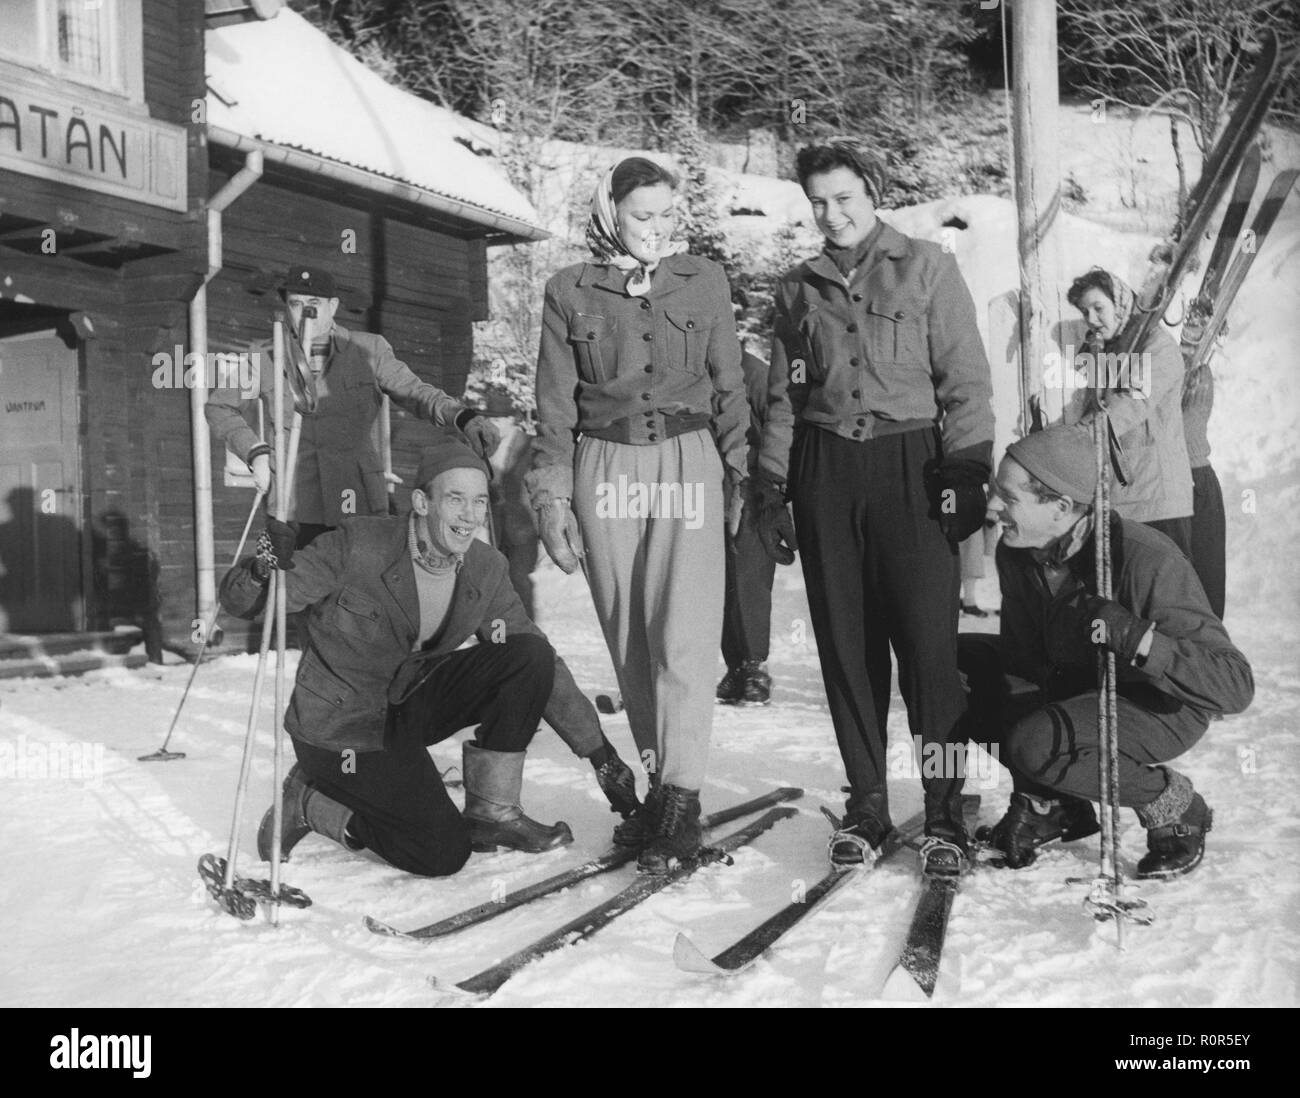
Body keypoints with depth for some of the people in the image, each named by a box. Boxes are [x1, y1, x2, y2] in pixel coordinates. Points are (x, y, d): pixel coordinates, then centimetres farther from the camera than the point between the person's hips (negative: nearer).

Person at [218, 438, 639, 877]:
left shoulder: (486, 571, -8)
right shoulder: (359, 548, -22)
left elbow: (543, 665, 0)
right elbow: (240, 602, -17)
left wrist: (600, 750, -2)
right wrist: (263, 569, -41)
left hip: (412, 704, 5)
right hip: (342, 728, -5)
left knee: (531, 655, -15)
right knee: (443, 854, -15)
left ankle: (492, 811, -2)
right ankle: (311, 803, 7)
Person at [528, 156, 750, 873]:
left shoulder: (704, 283, 8)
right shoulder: (570, 292, 7)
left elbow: (729, 389, 10)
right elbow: (554, 406, 7)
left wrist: (740, 474, 4)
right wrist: (551, 495, 1)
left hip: (688, 464, -1)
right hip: (606, 470, 1)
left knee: (682, 638, -10)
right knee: (628, 641, 5)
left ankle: (681, 797, -4)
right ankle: (657, 782, 17)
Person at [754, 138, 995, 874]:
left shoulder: (927, 268, 6)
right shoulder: (799, 288, 16)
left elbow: (965, 378, 2)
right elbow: (783, 397, 17)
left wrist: (967, 470, -8)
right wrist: (772, 489, 10)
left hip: (911, 464, -3)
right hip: (825, 469, 3)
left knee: (929, 641, -9)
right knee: (847, 645, 3)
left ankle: (947, 814, 1)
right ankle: (867, 807, 13)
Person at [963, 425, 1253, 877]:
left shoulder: (1147, 560, -32)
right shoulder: (1016, 553, -12)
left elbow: (1236, 687, -32)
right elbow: (1023, 657, 0)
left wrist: (1136, 637, -44)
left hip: (1163, 706, -7)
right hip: (1072, 686, 7)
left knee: (1036, 745, -33)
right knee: (959, 659, -5)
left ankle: (1175, 809, -5)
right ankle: (1047, 802, 6)